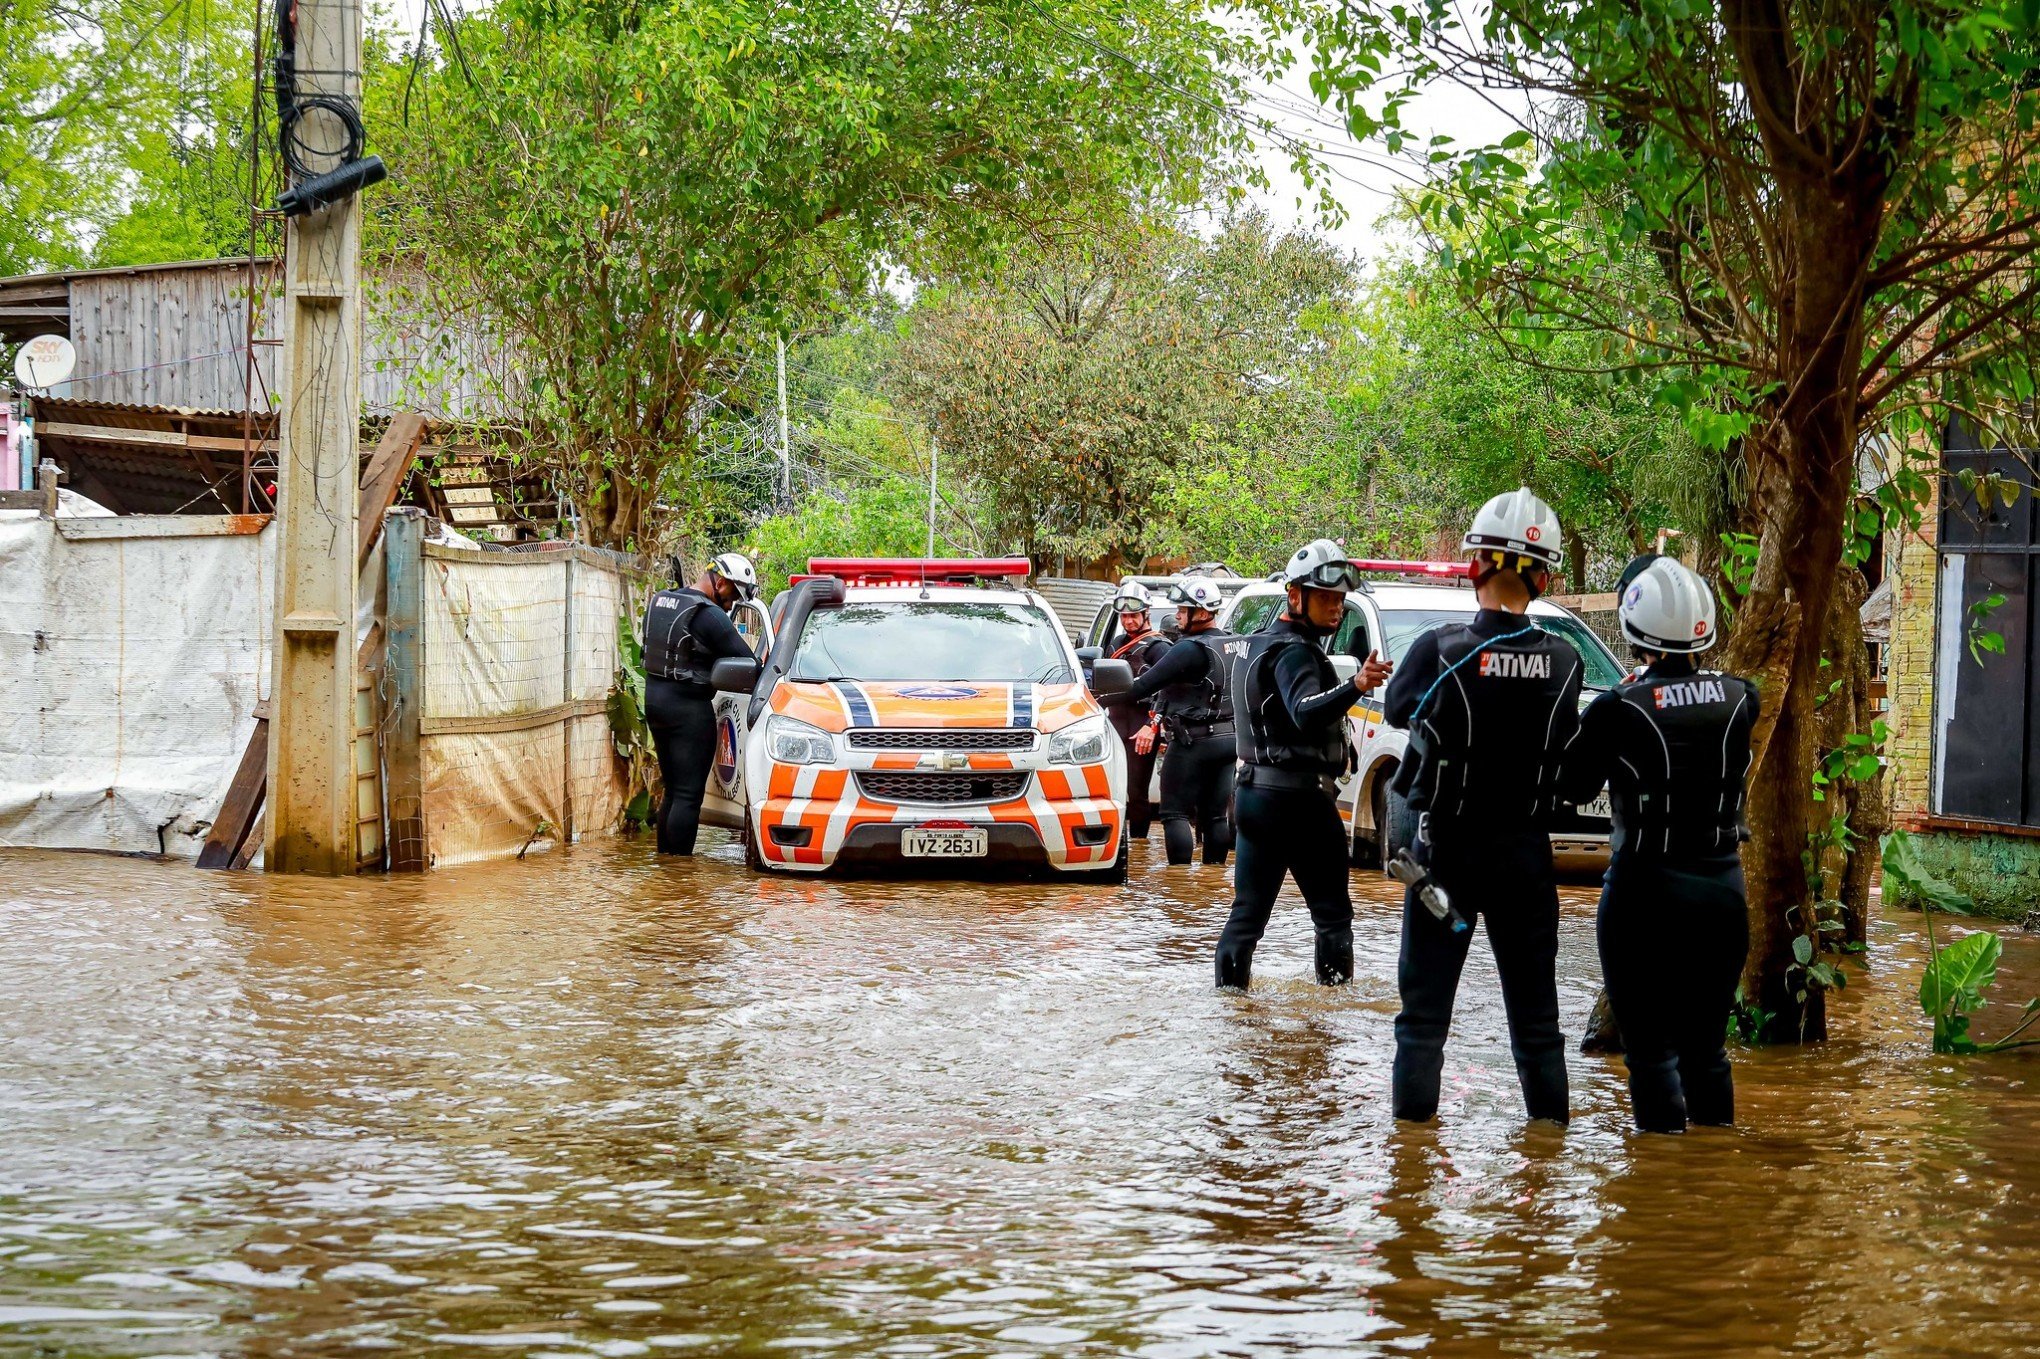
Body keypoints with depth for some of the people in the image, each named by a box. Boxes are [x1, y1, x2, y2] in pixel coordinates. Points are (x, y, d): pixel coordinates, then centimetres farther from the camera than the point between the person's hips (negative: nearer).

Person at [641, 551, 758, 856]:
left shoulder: (658, 600, 10)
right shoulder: (709, 614, -16)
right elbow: (746, 662, -15)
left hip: (654, 697, 9)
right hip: (689, 707, -9)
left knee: (673, 791, 17)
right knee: (688, 795, -5)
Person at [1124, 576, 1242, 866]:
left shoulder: (1190, 649, -18)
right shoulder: (1235, 645, 10)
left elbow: (1148, 684, -20)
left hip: (1193, 742, -8)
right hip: (1229, 739, 8)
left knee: (1176, 813, -3)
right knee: (1215, 814, 12)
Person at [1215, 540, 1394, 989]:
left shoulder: (1262, 644, 16)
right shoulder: (1293, 652, -15)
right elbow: (1306, 713, -35)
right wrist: (1356, 686, -50)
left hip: (1253, 792, 9)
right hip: (1299, 796, -9)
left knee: (1248, 910, 8)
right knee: (1332, 913, -1)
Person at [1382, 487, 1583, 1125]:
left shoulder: (1440, 650, -16)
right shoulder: (1563, 662, -9)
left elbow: (1397, 708, 1)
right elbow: (1563, 739, 3)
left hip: (1447, 848, -2)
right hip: (1526, 851, 2)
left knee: (1425, 1007, 7)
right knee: (1534, 1009, 13)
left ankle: (1413, 1121, 7)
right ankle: (1550, 1120, 15)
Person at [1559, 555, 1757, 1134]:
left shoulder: (1619, 710, -15)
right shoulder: (1739, 699, -2)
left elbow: (1573, 787, -1)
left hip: (1647, 890, -4)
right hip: (1722, 887, 4)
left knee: (1651, 1049, 4)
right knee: (1706, 1045, 16)